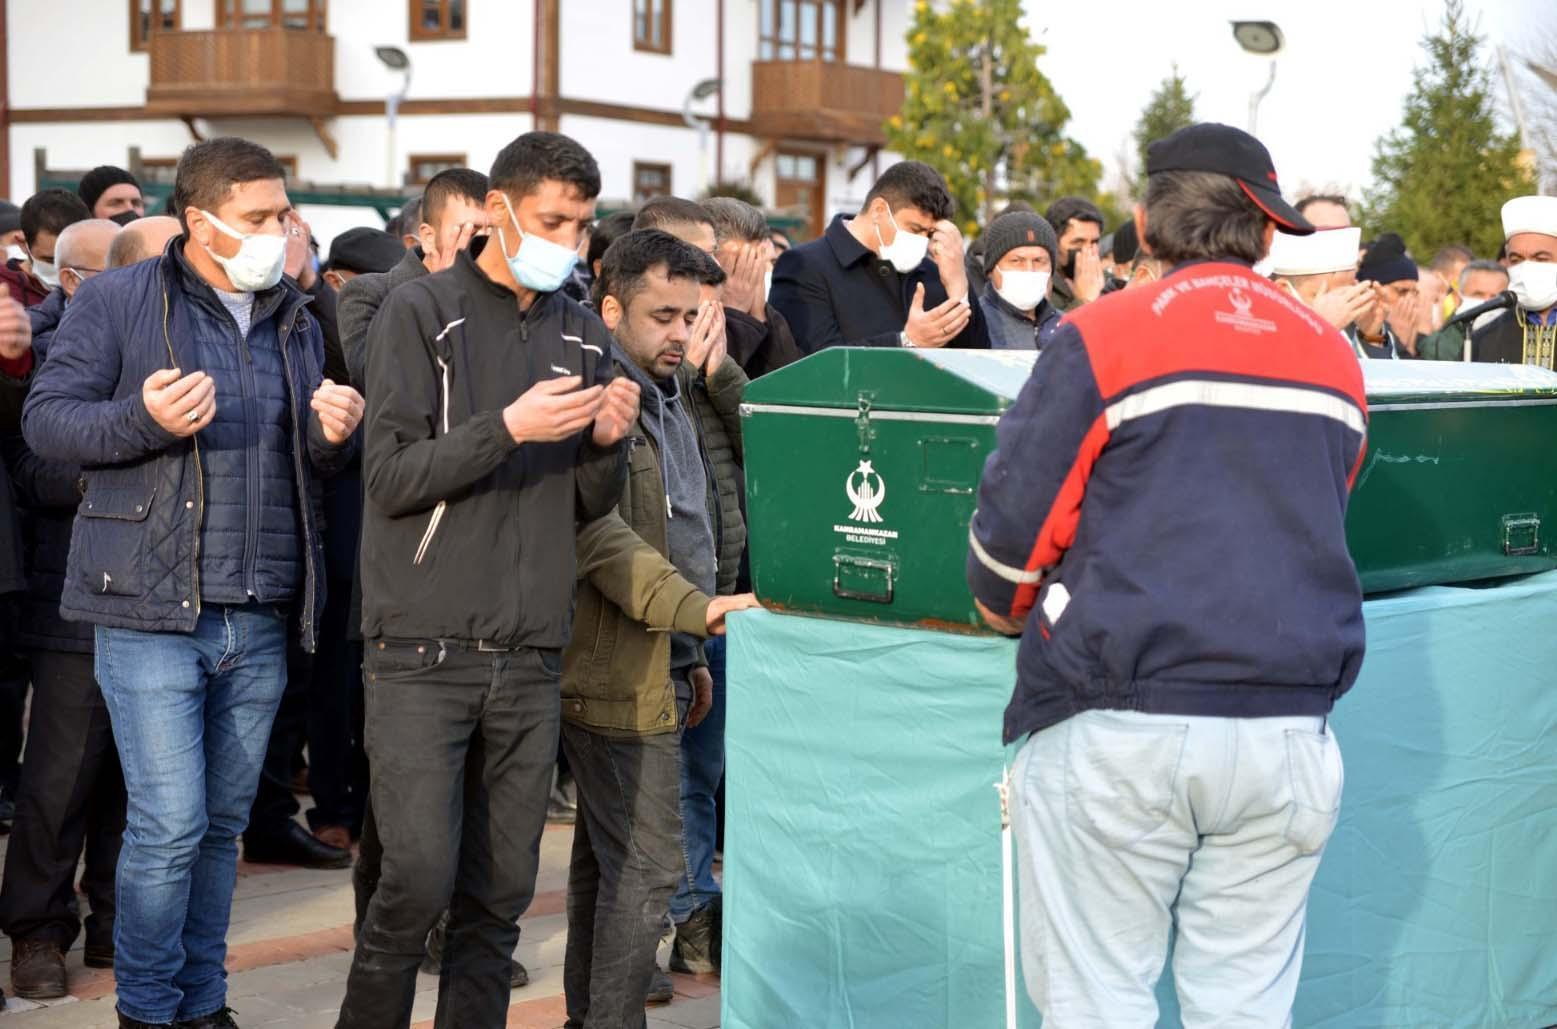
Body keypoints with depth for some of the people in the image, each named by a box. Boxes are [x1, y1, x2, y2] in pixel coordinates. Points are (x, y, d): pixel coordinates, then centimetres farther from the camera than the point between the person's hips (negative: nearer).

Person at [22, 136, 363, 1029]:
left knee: (224, 823, 12)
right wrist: (145, 419, -21)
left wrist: (335, 434, -4)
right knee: (170, 825, -7)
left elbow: (316, 465, 20)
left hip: (261, 622, 5)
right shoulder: (119, 301, -2)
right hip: (153, 613, -5)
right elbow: (47, 419, -4)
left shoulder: (298, 323, 15)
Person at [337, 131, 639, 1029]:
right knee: (420, 877, -9)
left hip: (531, 658, 5)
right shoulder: (421, 314, -2)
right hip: (424, 650, -4)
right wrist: (508, 427, -19)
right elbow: (392, 477, -9)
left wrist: (609, 443, -5)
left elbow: (587, 509, 15)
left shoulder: (584, 336, 13)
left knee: (502, 894, 6)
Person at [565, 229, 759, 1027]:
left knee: (604, 860, 15)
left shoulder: (668, 398, 18)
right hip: (621, 674, -10)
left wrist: (690, 655, 24)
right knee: (645, 869, -8)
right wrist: (695, 608, -33)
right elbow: (601, 536, -24)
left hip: (660, 666, 10)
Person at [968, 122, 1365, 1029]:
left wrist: (1008, 608, 16)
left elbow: (1013, 522, -5)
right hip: (1287, 724, 4)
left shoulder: (1103, 338, -5)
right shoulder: (1334, 357, 11)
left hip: (1122, 726, -4)